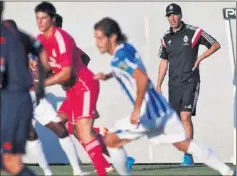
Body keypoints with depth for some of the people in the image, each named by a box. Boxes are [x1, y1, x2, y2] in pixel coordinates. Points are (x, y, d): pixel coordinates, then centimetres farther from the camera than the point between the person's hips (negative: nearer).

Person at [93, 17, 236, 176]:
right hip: (161, 108, 9)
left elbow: (142, 78, -32)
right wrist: (107, 76, 16)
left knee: (111, 140, 2)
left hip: (148, 112, -9)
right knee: (184, 144, 16)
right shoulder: (127, 47, 9)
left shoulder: (118, 58, -18)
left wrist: (136, 110, -28)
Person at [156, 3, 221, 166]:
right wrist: (158, 86, 14)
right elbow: (164, 62, 17)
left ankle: (188, 156, -15)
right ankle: (188, 151, 16)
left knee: (186, 117, -16)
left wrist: (200, 58, -11)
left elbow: (216, 45, 2)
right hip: (174, 85, 5)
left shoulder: (194, 32, -3)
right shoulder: (166, 38, 10)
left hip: (190, 82, -5)